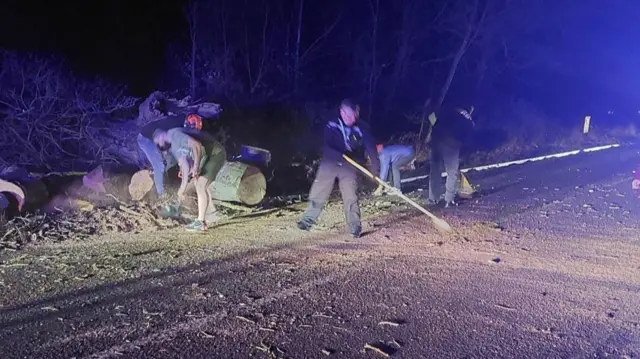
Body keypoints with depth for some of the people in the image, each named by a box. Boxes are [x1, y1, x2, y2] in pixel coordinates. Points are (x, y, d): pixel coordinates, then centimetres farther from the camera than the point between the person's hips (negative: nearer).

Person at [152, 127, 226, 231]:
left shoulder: (175, 134, -16)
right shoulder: (172, 147, 13)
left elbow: (197, 145, -26)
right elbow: (184, 165, 12)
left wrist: (196, 166, -29)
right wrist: (182, 189, 11)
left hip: (216, 153, -10)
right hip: (206, 156, 10)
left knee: (200, 186, -13)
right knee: (200, 186, 13)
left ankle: (200, 222, -10)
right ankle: (201, 221, 19)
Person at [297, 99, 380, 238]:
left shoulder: (361, 130, -6)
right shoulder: (332, 126, -8)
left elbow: (371, 148, -11)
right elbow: (326, 146, -14)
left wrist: (375, 166, -25)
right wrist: (339, 155, -32)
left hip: (349, 167, 0)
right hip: (329, 164, 1)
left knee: (350, 197, -6)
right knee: (318, 193, 2)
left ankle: (355, 227, 5)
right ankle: (308, 220, 16)